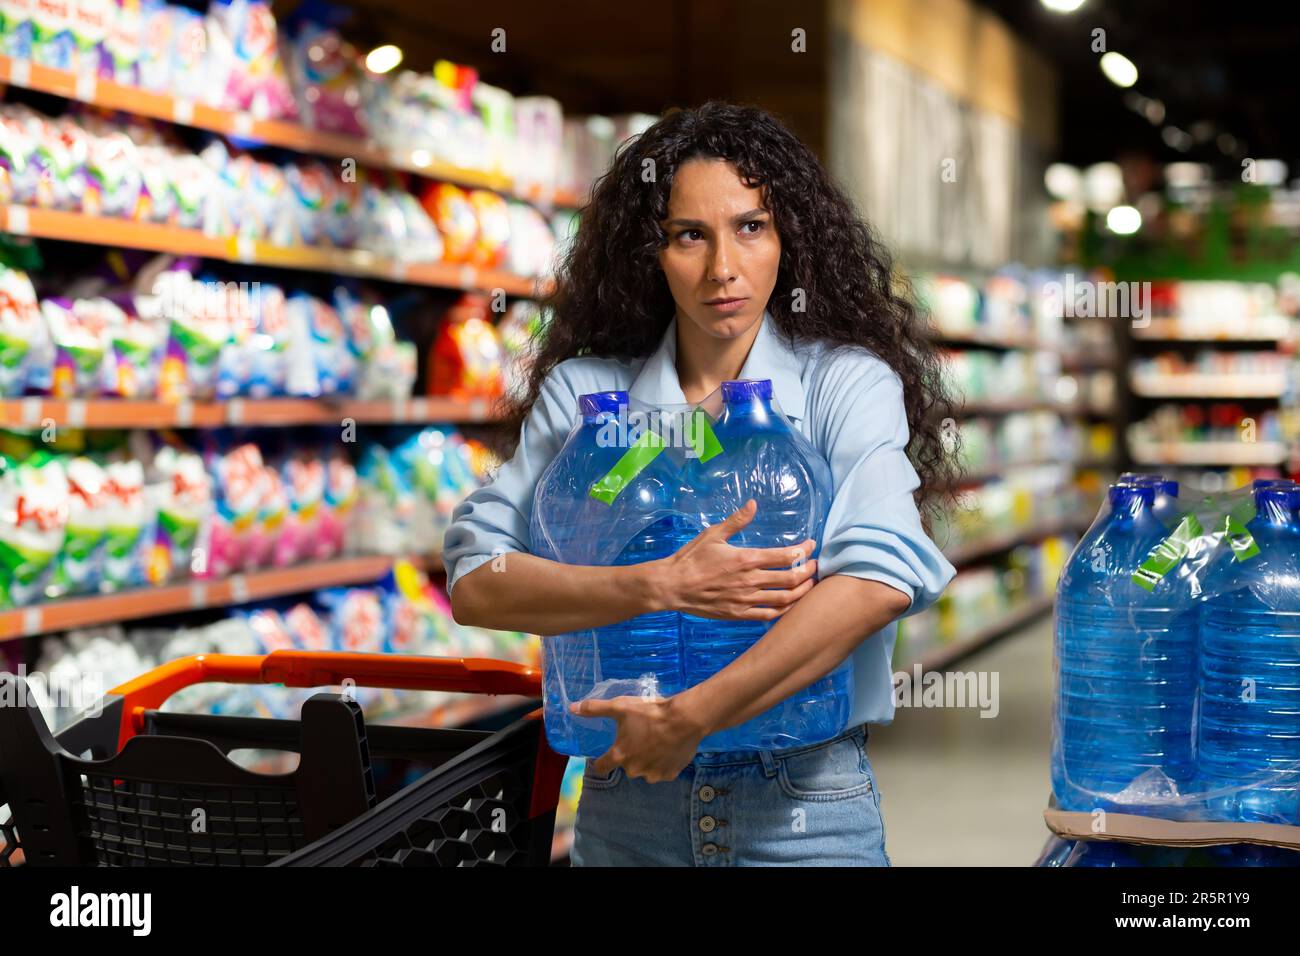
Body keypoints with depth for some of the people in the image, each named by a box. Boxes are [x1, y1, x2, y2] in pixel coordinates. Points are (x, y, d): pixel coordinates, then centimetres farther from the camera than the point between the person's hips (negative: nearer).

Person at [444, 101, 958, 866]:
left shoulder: (848, 384, -5)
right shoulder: (583, 391, 1)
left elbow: (880, 580, -20)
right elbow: (475, 582, -8)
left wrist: (689, 717, -23)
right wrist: (663, 587, -21)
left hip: (805, 808, -2)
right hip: (626, 803, 2)